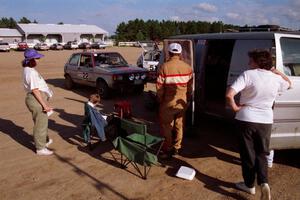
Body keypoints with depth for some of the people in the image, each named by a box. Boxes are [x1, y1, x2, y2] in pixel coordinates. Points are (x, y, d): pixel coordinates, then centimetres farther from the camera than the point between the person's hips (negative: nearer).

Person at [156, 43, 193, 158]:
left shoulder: (164, 67, -13)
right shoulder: (187, 67, -1)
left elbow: (159, 86, -11)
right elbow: (190, 86, 3)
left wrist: (160, 100, 2)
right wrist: (187, 99, 15)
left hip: (168, 102, -4)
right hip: (182, 102, 4)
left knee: (166, 127, 8)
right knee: (179, 125, 17)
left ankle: (167, 151, 13)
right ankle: (176, 148, 28)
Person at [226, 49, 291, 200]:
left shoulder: (248, 75, -13)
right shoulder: (276, 78, 1)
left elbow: (229, 95, -25)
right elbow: (289, 84, 27)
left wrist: (235, 107, -9)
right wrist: (277, 71, 17)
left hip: (246, 119, -3)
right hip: (266, 121, 4)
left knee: (248, 154, 12)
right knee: (261, 153, 19)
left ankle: (249, 185, 24)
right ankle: (263, 183, 3)